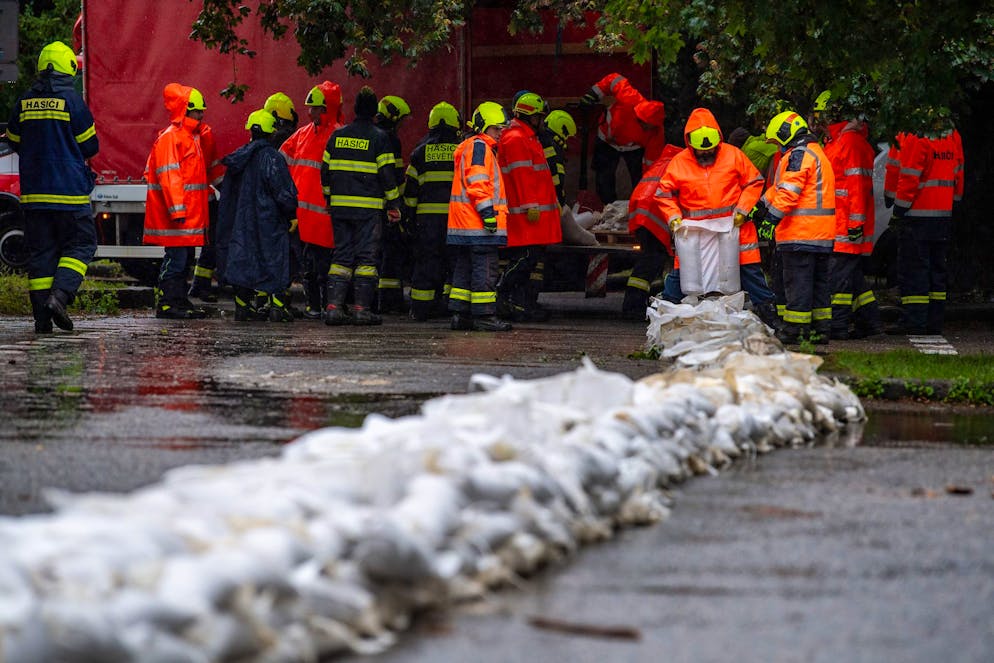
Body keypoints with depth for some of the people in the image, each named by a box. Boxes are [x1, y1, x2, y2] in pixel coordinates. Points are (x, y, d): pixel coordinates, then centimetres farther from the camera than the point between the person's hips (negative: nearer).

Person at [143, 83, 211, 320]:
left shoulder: (191, 137, 19)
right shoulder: (170, 137, -13)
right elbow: (168, 176, -20)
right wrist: (177, 209, -24)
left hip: (190, 214, 10)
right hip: (178, 215, -10)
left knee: (185, 259, 14)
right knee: (175, 258, -9)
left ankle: (180, 301, 20)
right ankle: (166, 303, -7)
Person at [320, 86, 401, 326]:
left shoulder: (338, 135, 9)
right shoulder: (379, 137, -5)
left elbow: (325, 171, 13)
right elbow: (387, 174, -8)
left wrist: (330, 199, 23)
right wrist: (393, 205, -1)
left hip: (340, 205, 4)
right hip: (368, 207, -4)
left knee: (341, 255, 9)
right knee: (367, 256, 0)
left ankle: (333, 306, 2)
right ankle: (362, 308, -4)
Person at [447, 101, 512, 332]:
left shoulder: (478, 147, 25)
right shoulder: (479, 146, -9)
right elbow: (476, 182, -19)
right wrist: (488, 212, -21)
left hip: (465, 225, 11)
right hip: (478, 224, -11)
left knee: (465, 269, 11)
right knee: (485, 269, -9)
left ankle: (460, 314, 14)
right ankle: (484, 315, -9)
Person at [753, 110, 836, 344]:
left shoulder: (798, 154, -10)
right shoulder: (817, 153, 23)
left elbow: (788, 191, -19)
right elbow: (779, 188, 28)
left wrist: (771, 219, -18)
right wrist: (761, 206, 30)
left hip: (799, 234, -10)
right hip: (822, 235, 10)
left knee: (797, 280, -7)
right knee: (819, 280, 11)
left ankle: (795, 329, -7)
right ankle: (820, 327, 13)